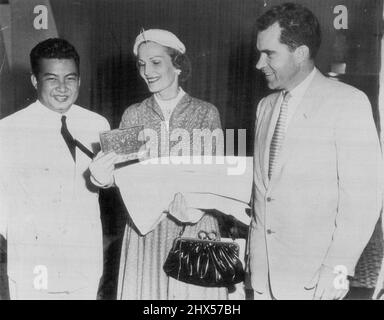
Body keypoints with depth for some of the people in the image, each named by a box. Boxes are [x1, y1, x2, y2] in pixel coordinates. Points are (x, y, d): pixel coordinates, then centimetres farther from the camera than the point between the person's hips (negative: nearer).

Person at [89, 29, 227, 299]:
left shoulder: (206, 113, -2)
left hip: (194, 228, -1)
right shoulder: (133, 115, 4)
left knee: (194, 290, 5)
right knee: (145, 289, 8)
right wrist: (104, 176, -20)